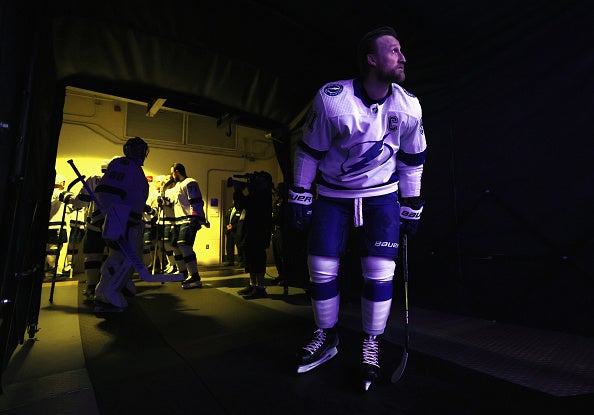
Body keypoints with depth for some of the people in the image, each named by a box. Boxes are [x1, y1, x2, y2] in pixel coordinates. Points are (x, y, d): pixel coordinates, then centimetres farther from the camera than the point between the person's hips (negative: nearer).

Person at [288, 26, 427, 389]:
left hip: (382, 196, 2)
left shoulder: (408, 106, -6)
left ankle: (371, 346, 18)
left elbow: (412, 160, 5)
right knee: (321, 269, 0)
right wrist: (300, 195, -6)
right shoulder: (332, 98, -16)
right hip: (332, 194, -1)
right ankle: (327, 338, 25)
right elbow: (309, 150, -7)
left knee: (380, 273, -7)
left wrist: (412, 207, 6)